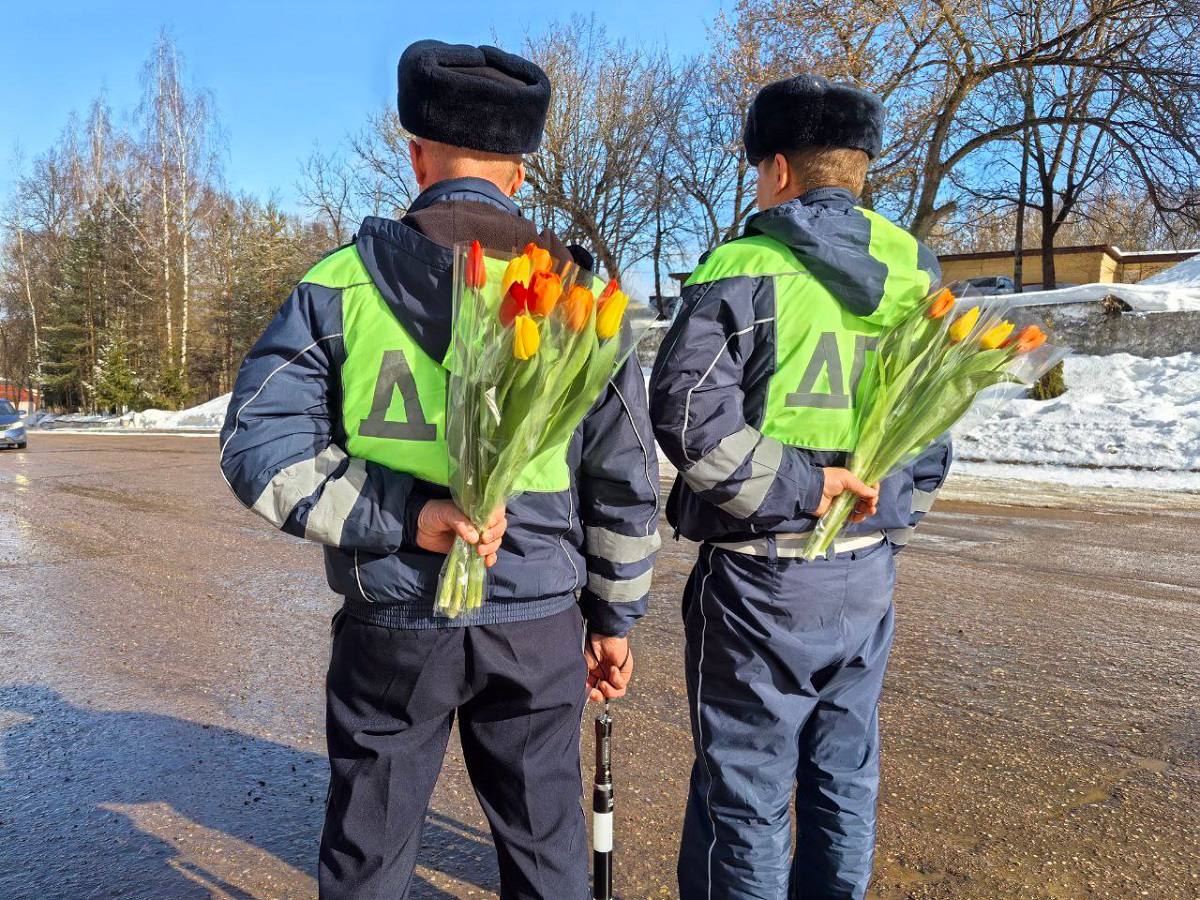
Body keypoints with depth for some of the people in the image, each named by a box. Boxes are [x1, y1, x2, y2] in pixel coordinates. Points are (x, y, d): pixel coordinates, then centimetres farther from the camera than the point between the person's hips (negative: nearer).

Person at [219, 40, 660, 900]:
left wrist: (402, 515, -14)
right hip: (538, 624, 1)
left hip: (392, 624, 0)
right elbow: (627, 477, 0)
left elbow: (259, 447, -9)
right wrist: (616, 617, 10)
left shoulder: (341, 281, -3)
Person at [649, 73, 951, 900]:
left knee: (746, 787, 7)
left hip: (761, 575, -6)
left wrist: (798, 488, -18)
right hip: (868, 574, 6)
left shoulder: (748, 268, -12)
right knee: (845, 773, 20)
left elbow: (687, 410, -25)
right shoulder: (918, 275, 8)